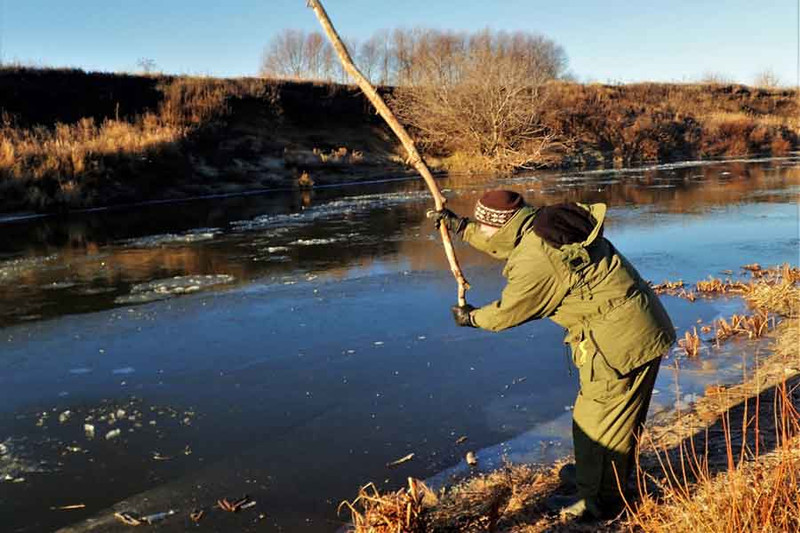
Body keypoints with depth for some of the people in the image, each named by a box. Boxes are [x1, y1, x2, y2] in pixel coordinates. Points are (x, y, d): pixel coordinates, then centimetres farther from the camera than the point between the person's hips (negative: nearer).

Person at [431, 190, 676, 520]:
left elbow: (506, 313, -8)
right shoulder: (547, 224, 4)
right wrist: (459, 226, 26)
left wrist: (471, 318, 12)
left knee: (597, 422, 5)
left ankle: (598, 501, 21)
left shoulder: (535, 264, -24)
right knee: (621, 416, 24)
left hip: (623, 340, -10)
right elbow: (504, 243, 24)